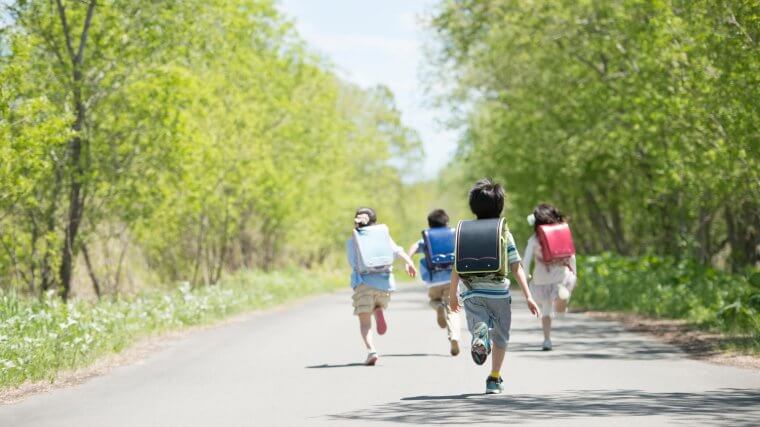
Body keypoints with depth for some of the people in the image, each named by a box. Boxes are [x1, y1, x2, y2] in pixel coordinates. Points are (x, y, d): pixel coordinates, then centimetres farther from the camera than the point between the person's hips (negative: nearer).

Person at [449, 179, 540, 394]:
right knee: (500, 337, 16)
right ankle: (494, 379, 20)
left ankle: (480, 336, -40)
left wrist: (453, 294, 15)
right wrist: (528, 296, -3)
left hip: (473, 294, 0)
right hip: (499, 293, 0)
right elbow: (516, 267, -5)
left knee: (478, 326, -3)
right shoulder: (504, 233, -2)